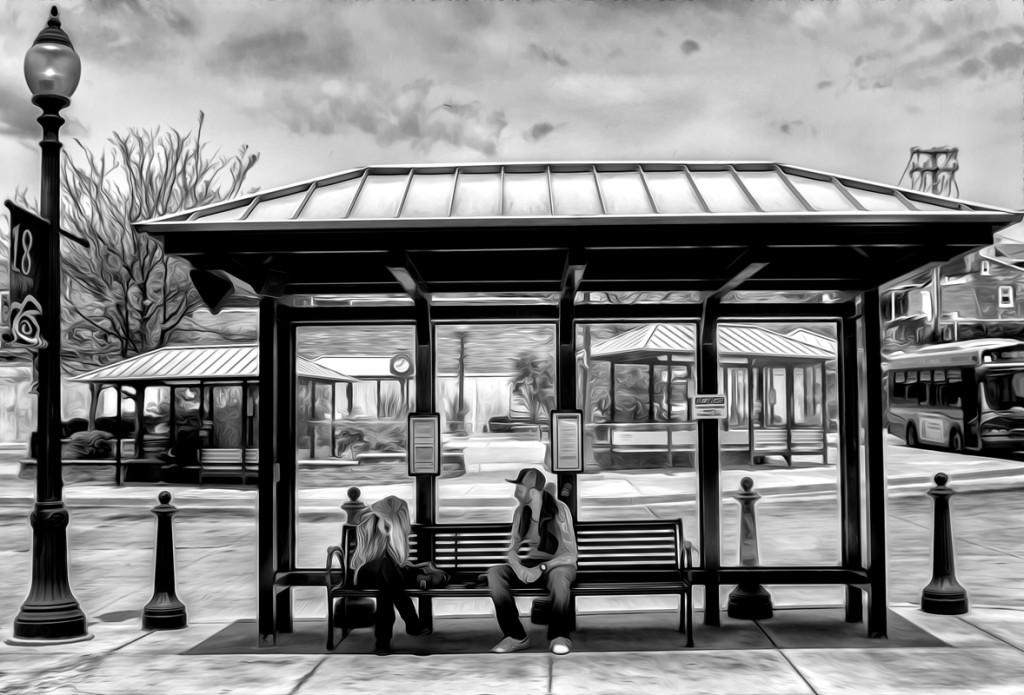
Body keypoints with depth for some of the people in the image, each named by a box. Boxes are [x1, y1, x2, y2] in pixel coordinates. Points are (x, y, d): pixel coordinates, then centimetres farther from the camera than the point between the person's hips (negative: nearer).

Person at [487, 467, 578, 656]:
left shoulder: (559, 510, -15)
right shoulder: (520, 511, 1)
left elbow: (570, 555, -18)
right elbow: (512, 549, 2)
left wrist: (542, 567, -31)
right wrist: (518, 567, -22)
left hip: (556, 565, -4)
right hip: (528, 565, 5)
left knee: (559, 576, -41)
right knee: (494, 572, -24)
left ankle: (559, 635, -19)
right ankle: (516, 636, -19)